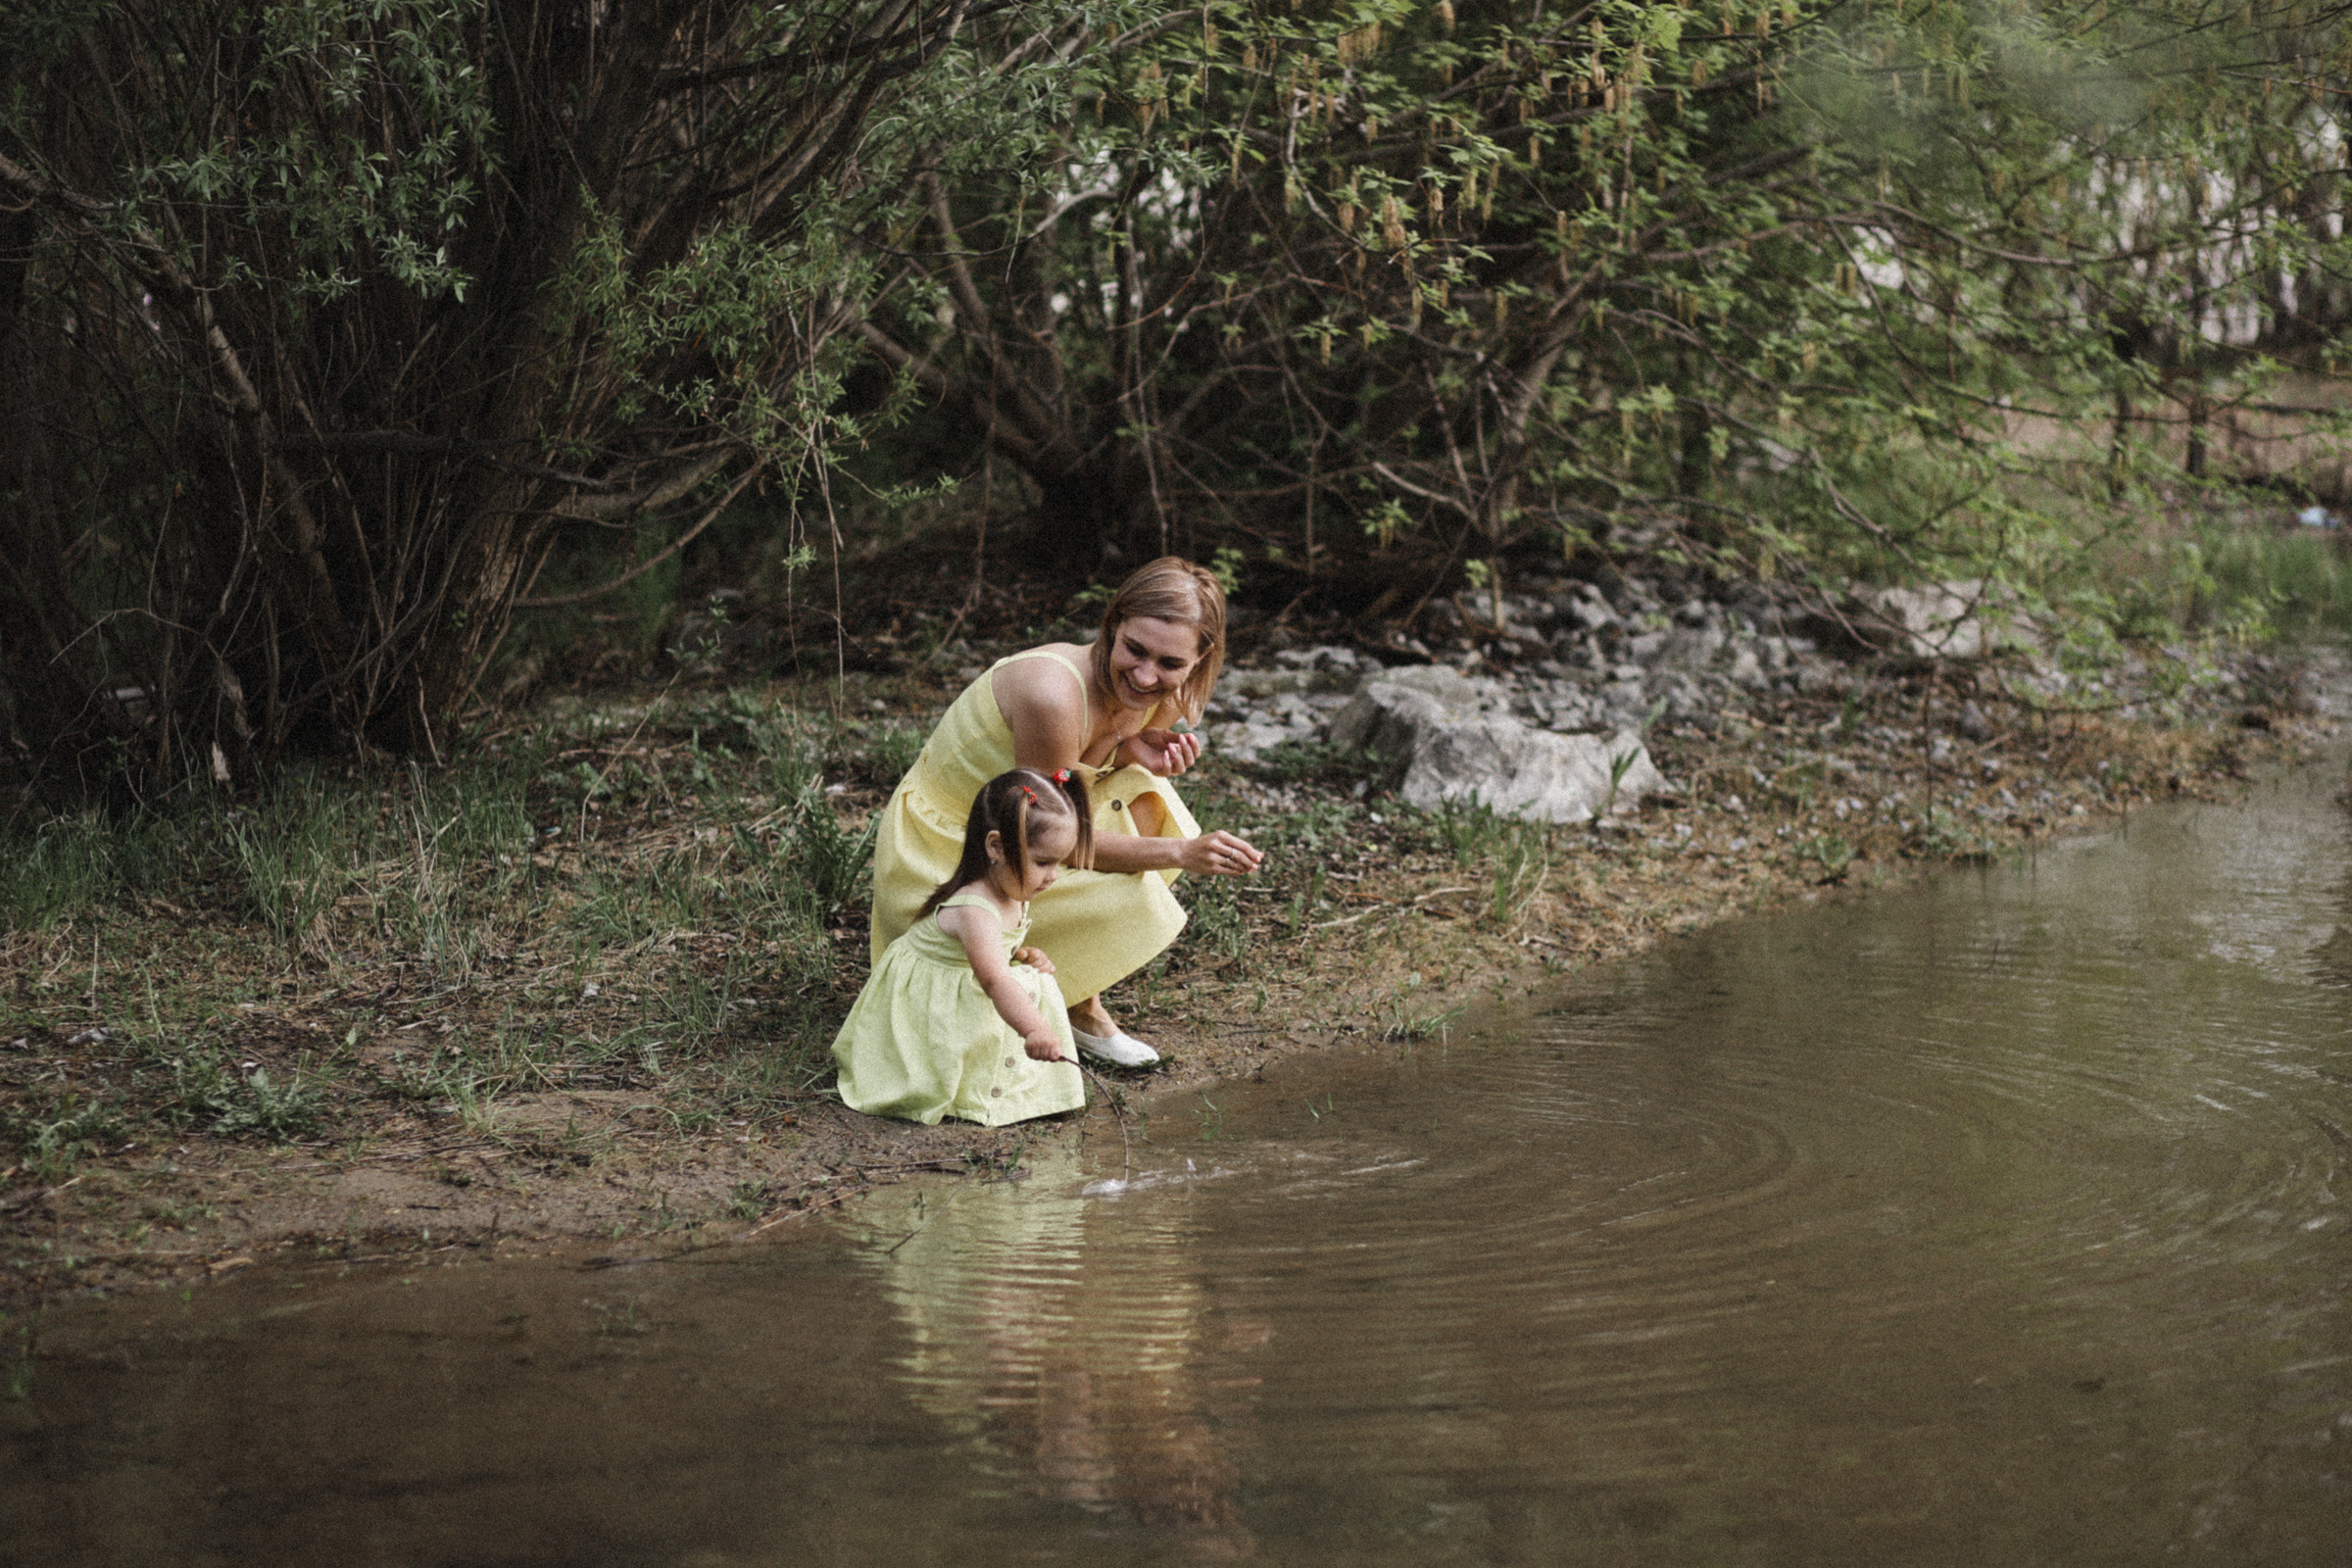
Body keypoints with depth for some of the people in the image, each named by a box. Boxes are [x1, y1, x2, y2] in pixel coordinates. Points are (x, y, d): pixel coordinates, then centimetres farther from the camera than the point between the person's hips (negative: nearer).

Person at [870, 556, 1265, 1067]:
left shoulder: (1162, 700, -8)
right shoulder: (1053, 693, -33)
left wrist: (1132, 752, -15)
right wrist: (1181, 853, -31)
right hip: (942, 857, -8)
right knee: (1127, 898, -24)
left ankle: (1080, 1002, -1)